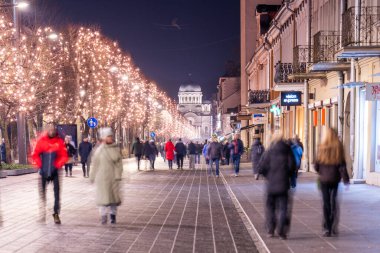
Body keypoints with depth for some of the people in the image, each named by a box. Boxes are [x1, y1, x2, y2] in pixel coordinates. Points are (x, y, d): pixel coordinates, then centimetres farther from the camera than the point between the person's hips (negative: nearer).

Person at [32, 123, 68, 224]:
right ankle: (42, 213, 18)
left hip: (55, 171, -1)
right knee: (42, 191, 7)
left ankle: (56, 214, 3)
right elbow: (35, 155, 1)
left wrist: (58, 166, -12)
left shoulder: (59, 141, -2)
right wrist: (39, 166, -7)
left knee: (57, 192, -1)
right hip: (43, 171, 1)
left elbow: (64, 156, -2)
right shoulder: (41, 140, -1)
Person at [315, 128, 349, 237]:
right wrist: (346, 180, -4)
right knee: (334, 203, 12)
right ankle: (333, 227, 13)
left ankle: (328, 228, 2)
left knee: (326, 203, 5)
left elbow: (317, 166, 0)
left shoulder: (322, 148, -6)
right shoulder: (339, 147, -7)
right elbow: (342, 166, -8)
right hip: (335, 179, 0)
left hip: (324, 179, 0)